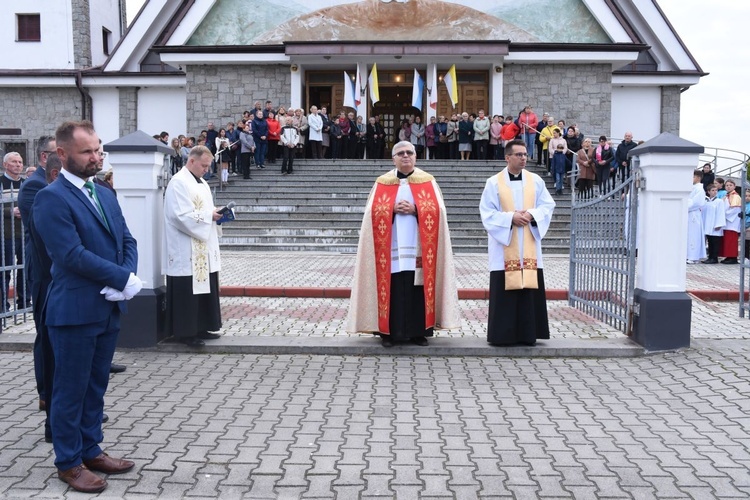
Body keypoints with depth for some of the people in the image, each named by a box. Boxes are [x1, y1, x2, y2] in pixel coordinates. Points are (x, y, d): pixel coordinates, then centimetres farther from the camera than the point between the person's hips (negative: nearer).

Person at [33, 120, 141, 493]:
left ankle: (90, 450, 30)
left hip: (109, 307, 7)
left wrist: (125, 282, -9)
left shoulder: (106, 194, 12)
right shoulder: (50, 198, -13)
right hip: (74, 310, -7)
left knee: (96, 385, 17)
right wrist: (125, 279, -17)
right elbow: (73, 255, -21)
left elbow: (127, 241, 10)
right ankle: (69, 462, 20)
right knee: (71, 389, 6)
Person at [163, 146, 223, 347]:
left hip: (203, 248, 9)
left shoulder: (201, 183, 16)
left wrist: (216, 213, 3)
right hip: (186, 251, -9)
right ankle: (185, 332, 5)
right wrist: (209, 216, -16)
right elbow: (181, 216, -21)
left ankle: (200, 328, 20)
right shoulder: (178, 182, -13)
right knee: (187, 291, -4)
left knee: (203, 287, 12)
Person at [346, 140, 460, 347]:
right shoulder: (383, 182, 10)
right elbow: (373, 212, 3)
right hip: (391, 249, 0)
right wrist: (393, 209, -12)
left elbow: (436, 211, 0)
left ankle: (418, 331, 8)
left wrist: (415, 210, -13)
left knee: (417, 287, -1)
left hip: (418, 248, 0)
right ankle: (389, 332, 5)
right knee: (392, 288, -3)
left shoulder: (428, 181, 9)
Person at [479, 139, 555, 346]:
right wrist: (510, 217, -16)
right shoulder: (494, 182, 0)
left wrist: (531, 214, -12)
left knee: (529, 289, 2)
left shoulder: (536, 180, 7)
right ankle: (502, 334, 6)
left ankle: (527, 334, 10)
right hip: (504, 249, -2)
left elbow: (548, 206, 6)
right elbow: (487, 213, -4)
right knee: (504, 290, -2)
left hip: (529, 248, 2)